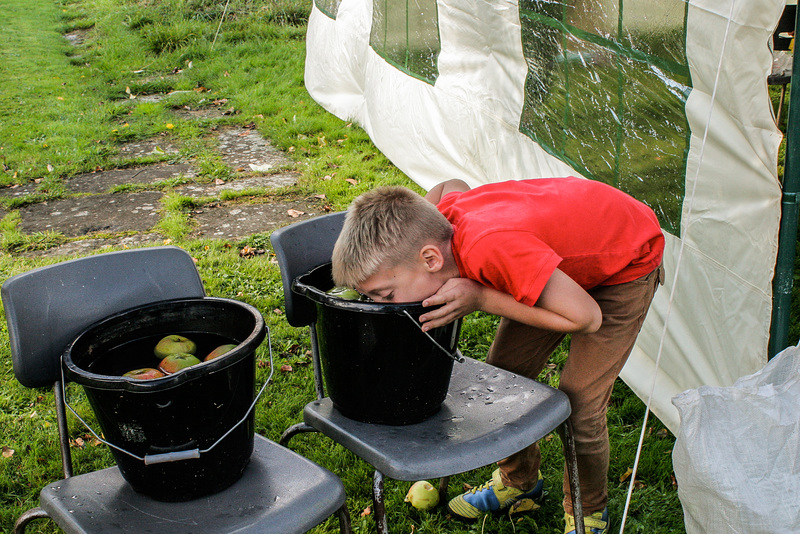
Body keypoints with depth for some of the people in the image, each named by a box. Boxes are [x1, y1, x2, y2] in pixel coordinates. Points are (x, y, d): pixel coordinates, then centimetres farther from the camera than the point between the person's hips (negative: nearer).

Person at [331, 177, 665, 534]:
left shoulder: (494, 249, -45)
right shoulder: (444, 216, -22)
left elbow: (586, 317, -36)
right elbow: (451, 185, 4)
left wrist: (480, 298, -35)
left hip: (627, 266, -7)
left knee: (578, 408, -10)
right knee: (504, 372, 9)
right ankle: (518, 480, 35)